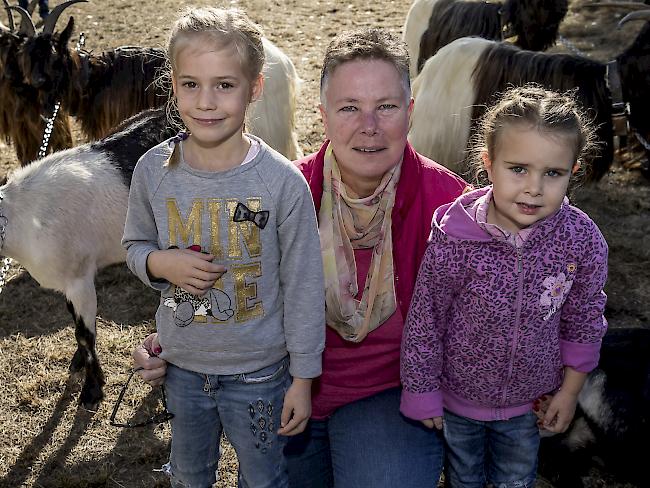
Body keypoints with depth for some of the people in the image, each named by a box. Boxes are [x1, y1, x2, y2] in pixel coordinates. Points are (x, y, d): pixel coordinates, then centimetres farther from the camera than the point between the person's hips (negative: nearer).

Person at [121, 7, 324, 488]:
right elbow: (135, 245, 6)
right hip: (183, 363, 3)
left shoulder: (283, 182, -20)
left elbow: (303, 286, -12)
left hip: (259, 371, -3)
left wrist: (303, 379, -7)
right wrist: (161, 263, -18)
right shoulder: (153, 170, -11)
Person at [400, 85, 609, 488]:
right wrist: (422, 393, -7)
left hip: (530, 401, 2)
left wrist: (570, 391, 2)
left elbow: (584, 320, -5)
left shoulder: (583, 241, -21)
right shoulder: (454, 240, -28)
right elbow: (424, 323, -16)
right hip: (459, 397, -1)